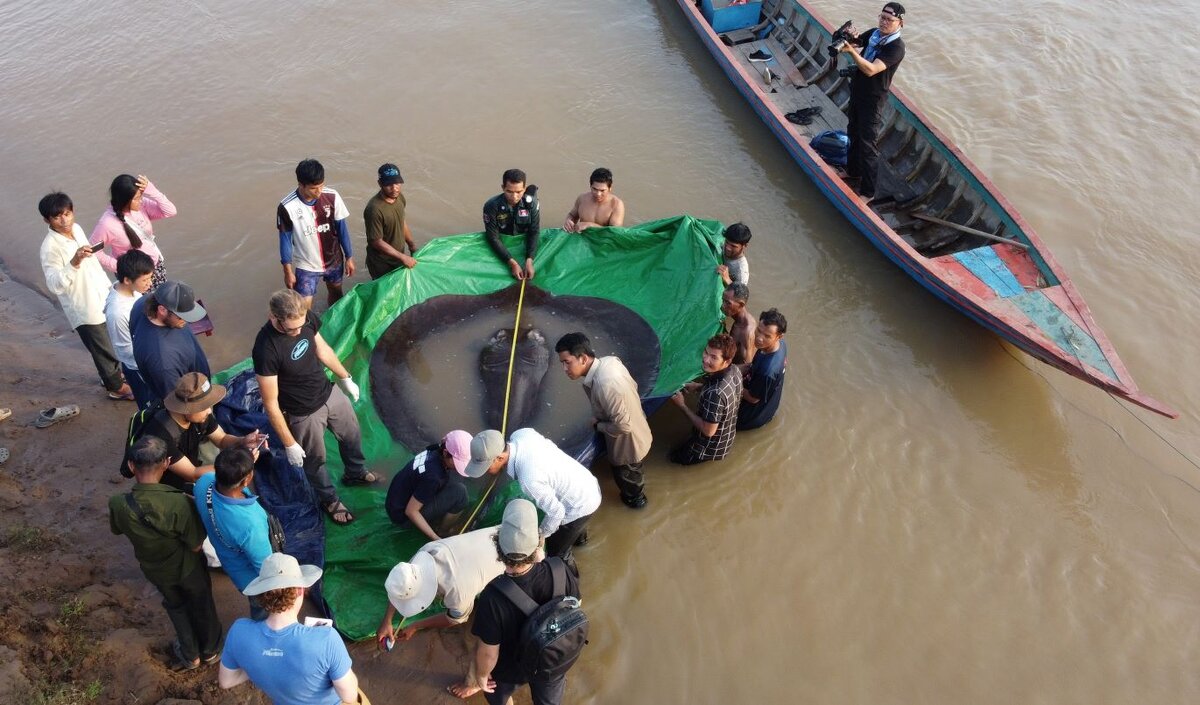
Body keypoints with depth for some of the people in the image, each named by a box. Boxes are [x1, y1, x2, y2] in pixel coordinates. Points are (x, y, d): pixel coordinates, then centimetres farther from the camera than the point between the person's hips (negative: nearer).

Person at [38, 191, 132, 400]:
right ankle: (117, 387, 31)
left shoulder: (76, 229, -2)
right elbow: (55, 285, -34)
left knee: (114, 343, 25)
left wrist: (108, 286, 20)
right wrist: (74, 263, -46)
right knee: (104, 349, 10)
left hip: (102, 298, 8)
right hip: (84, 309, -8)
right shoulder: (50, 248, -25)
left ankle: (112, 374, 49)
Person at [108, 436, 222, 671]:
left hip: (155, 570, 2)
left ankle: (190, 656, 52)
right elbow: (196, 545, -25)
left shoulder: (118, 504, -30)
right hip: (187, 566, -2)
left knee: (176, 606, 32)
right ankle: (211, 650, 53)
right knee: (201, 605, 28)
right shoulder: (178, 502, -40)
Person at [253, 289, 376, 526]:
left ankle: (356, 473, 59)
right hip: (304, 414, -6)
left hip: (330, 393, 6)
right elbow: (270, 404, -26)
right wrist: (289, 444, -19)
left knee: (352, 434, 28)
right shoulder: (266, 349, -36)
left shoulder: (306, 318, -19)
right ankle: (329, 500, 49)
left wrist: (345, 377, 15)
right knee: (315, 460, 21)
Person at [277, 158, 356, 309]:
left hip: (334, 260, 3)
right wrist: (288, 271, -6)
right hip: (306, 266, -3)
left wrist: (349, 257, 2)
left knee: (336, 294, 24)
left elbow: (342, 228, -4)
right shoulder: (287, 207, -25)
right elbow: (285, 240, -12)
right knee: (303, 308, -2)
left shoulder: (332, 197, -18)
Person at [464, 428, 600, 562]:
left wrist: (541, 534, -7)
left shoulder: (529, 479, -41)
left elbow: (556, 512, -27)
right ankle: (579, 537, 71)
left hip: (580, 506, -7)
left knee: (556, 553, 17)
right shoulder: (520, 434, -19)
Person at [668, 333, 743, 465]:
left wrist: (682, 406, -23)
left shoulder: (715, 393, -43)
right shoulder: (734, 370, -18)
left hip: (712, 449, -7)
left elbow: (708, 431, -30)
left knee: (674, 456, 20)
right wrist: (699, 387, -2)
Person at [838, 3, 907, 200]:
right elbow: (854, 43, 3)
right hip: (856, 93, 8)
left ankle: (868, 191, 2)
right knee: (853, 134, 23)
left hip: (873, 100, -8)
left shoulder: (896, 47, -22)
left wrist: (851, 51, -44)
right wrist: (849, 37, -22)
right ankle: (853, 171, 45)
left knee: (867, 144, -5)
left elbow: (871, 70, -33)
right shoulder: (873, 33, 0)